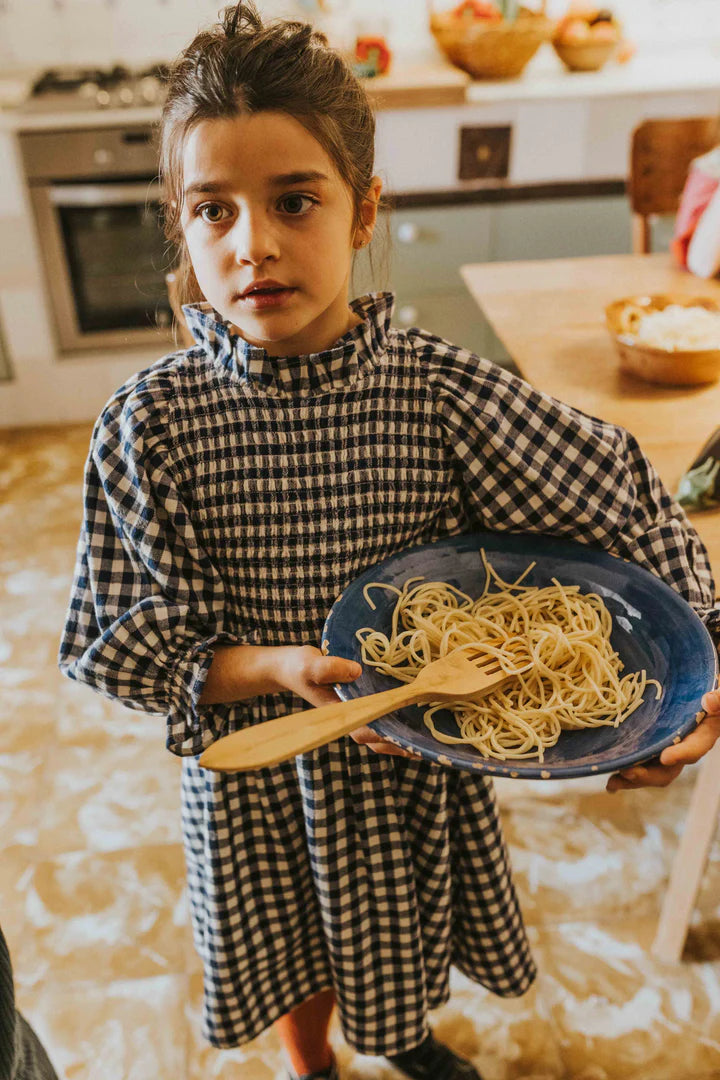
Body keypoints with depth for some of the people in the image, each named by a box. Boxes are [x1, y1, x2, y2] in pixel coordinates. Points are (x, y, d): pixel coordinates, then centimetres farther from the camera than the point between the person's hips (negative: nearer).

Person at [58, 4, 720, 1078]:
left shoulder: (444, 391, -20)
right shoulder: (151, 423, -21)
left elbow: (626, 504, -11)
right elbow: (120, 646, -15)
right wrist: (278, 667, -30)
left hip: (419, 752, 1)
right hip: (257, 765, 0)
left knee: (404, 946, 29)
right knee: (291, 947, 27)